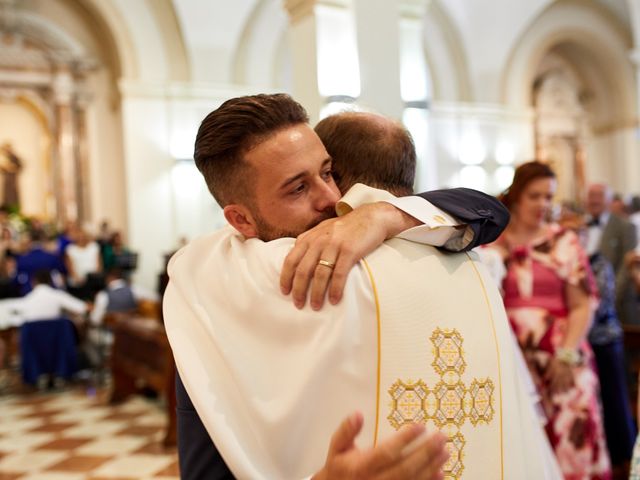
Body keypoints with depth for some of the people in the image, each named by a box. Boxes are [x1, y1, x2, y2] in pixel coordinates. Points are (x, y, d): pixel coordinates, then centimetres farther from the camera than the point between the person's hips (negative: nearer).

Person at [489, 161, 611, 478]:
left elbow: (582, 305, 0)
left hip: (561, 360, 0)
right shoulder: (491, 244, 5)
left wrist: (567, 356, -9)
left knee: (571, 437, -2)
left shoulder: (564, 242, 4)